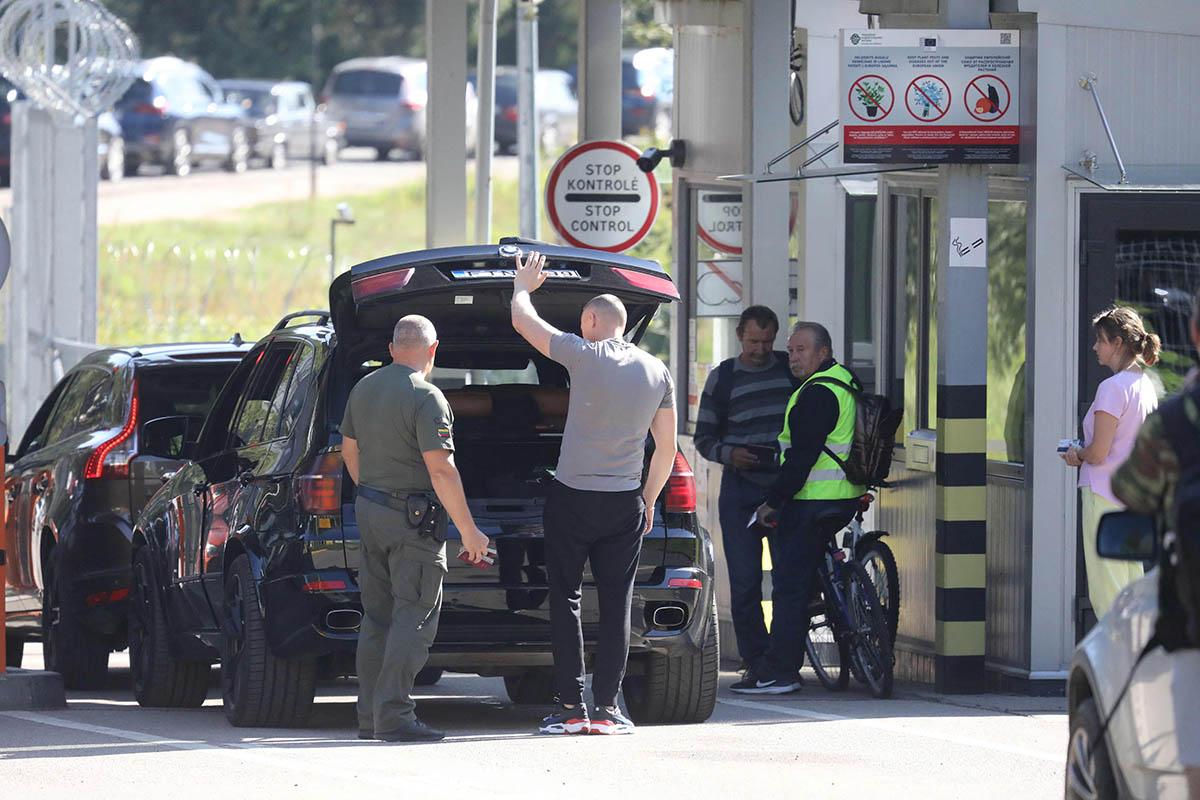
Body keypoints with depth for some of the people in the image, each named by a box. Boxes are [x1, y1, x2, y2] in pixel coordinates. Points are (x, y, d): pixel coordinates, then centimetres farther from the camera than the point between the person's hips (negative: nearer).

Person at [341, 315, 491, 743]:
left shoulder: (363, 389, 9)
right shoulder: (425, 398, -17)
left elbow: (350, 450, 21)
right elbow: (441, 470, -21)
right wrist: (468, 530, -16)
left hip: (370, 511, 8)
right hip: (411, 516, -8)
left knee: (378, 616, 13)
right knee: (414, 616, -6)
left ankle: (370, 715, 15)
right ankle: (394, 714, -12)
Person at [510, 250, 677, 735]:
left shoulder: (585, 357, -9)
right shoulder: (657, 373, 5)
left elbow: (521, 320, 0)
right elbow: (667, 449, 9)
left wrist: (523, 286, 20)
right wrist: (647, 501, 20)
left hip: (572, 499, -4)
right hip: (625, 504, 4)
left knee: (566, 600, 3)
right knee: (616, 605, 6)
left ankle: (571, 707, -1)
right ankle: (607, 708, 3)